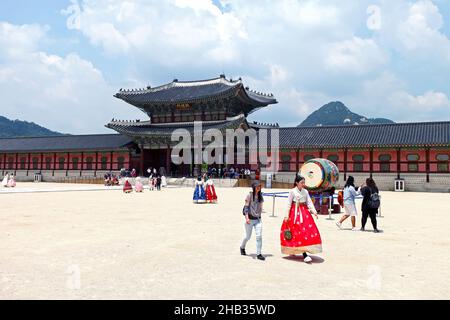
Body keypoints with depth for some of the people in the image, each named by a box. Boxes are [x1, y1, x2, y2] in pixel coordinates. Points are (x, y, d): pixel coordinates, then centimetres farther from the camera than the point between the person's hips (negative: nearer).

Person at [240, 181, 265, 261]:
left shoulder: (260, 196, 7)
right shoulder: (249, 195, -7)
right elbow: (246, 207, -10)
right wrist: (247, 217, -18)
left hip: (258, 219, 3)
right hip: (250, 219, -3)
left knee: (259, 236, -8)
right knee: (248, 236, 10)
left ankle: (258, 254, -2)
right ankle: (242, 247, 38)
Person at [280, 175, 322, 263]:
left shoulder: (305, 191, 10)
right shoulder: (292, 191, -3)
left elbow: (309, 202, 5)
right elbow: (289, 204, -3)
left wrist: (314, 211, -9)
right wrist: (287, 215, -8)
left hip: (304, 213, 5)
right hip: (295, 213, -5)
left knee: (308, 229, 0)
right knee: (300, 232, -9)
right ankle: (304, 255, -8)